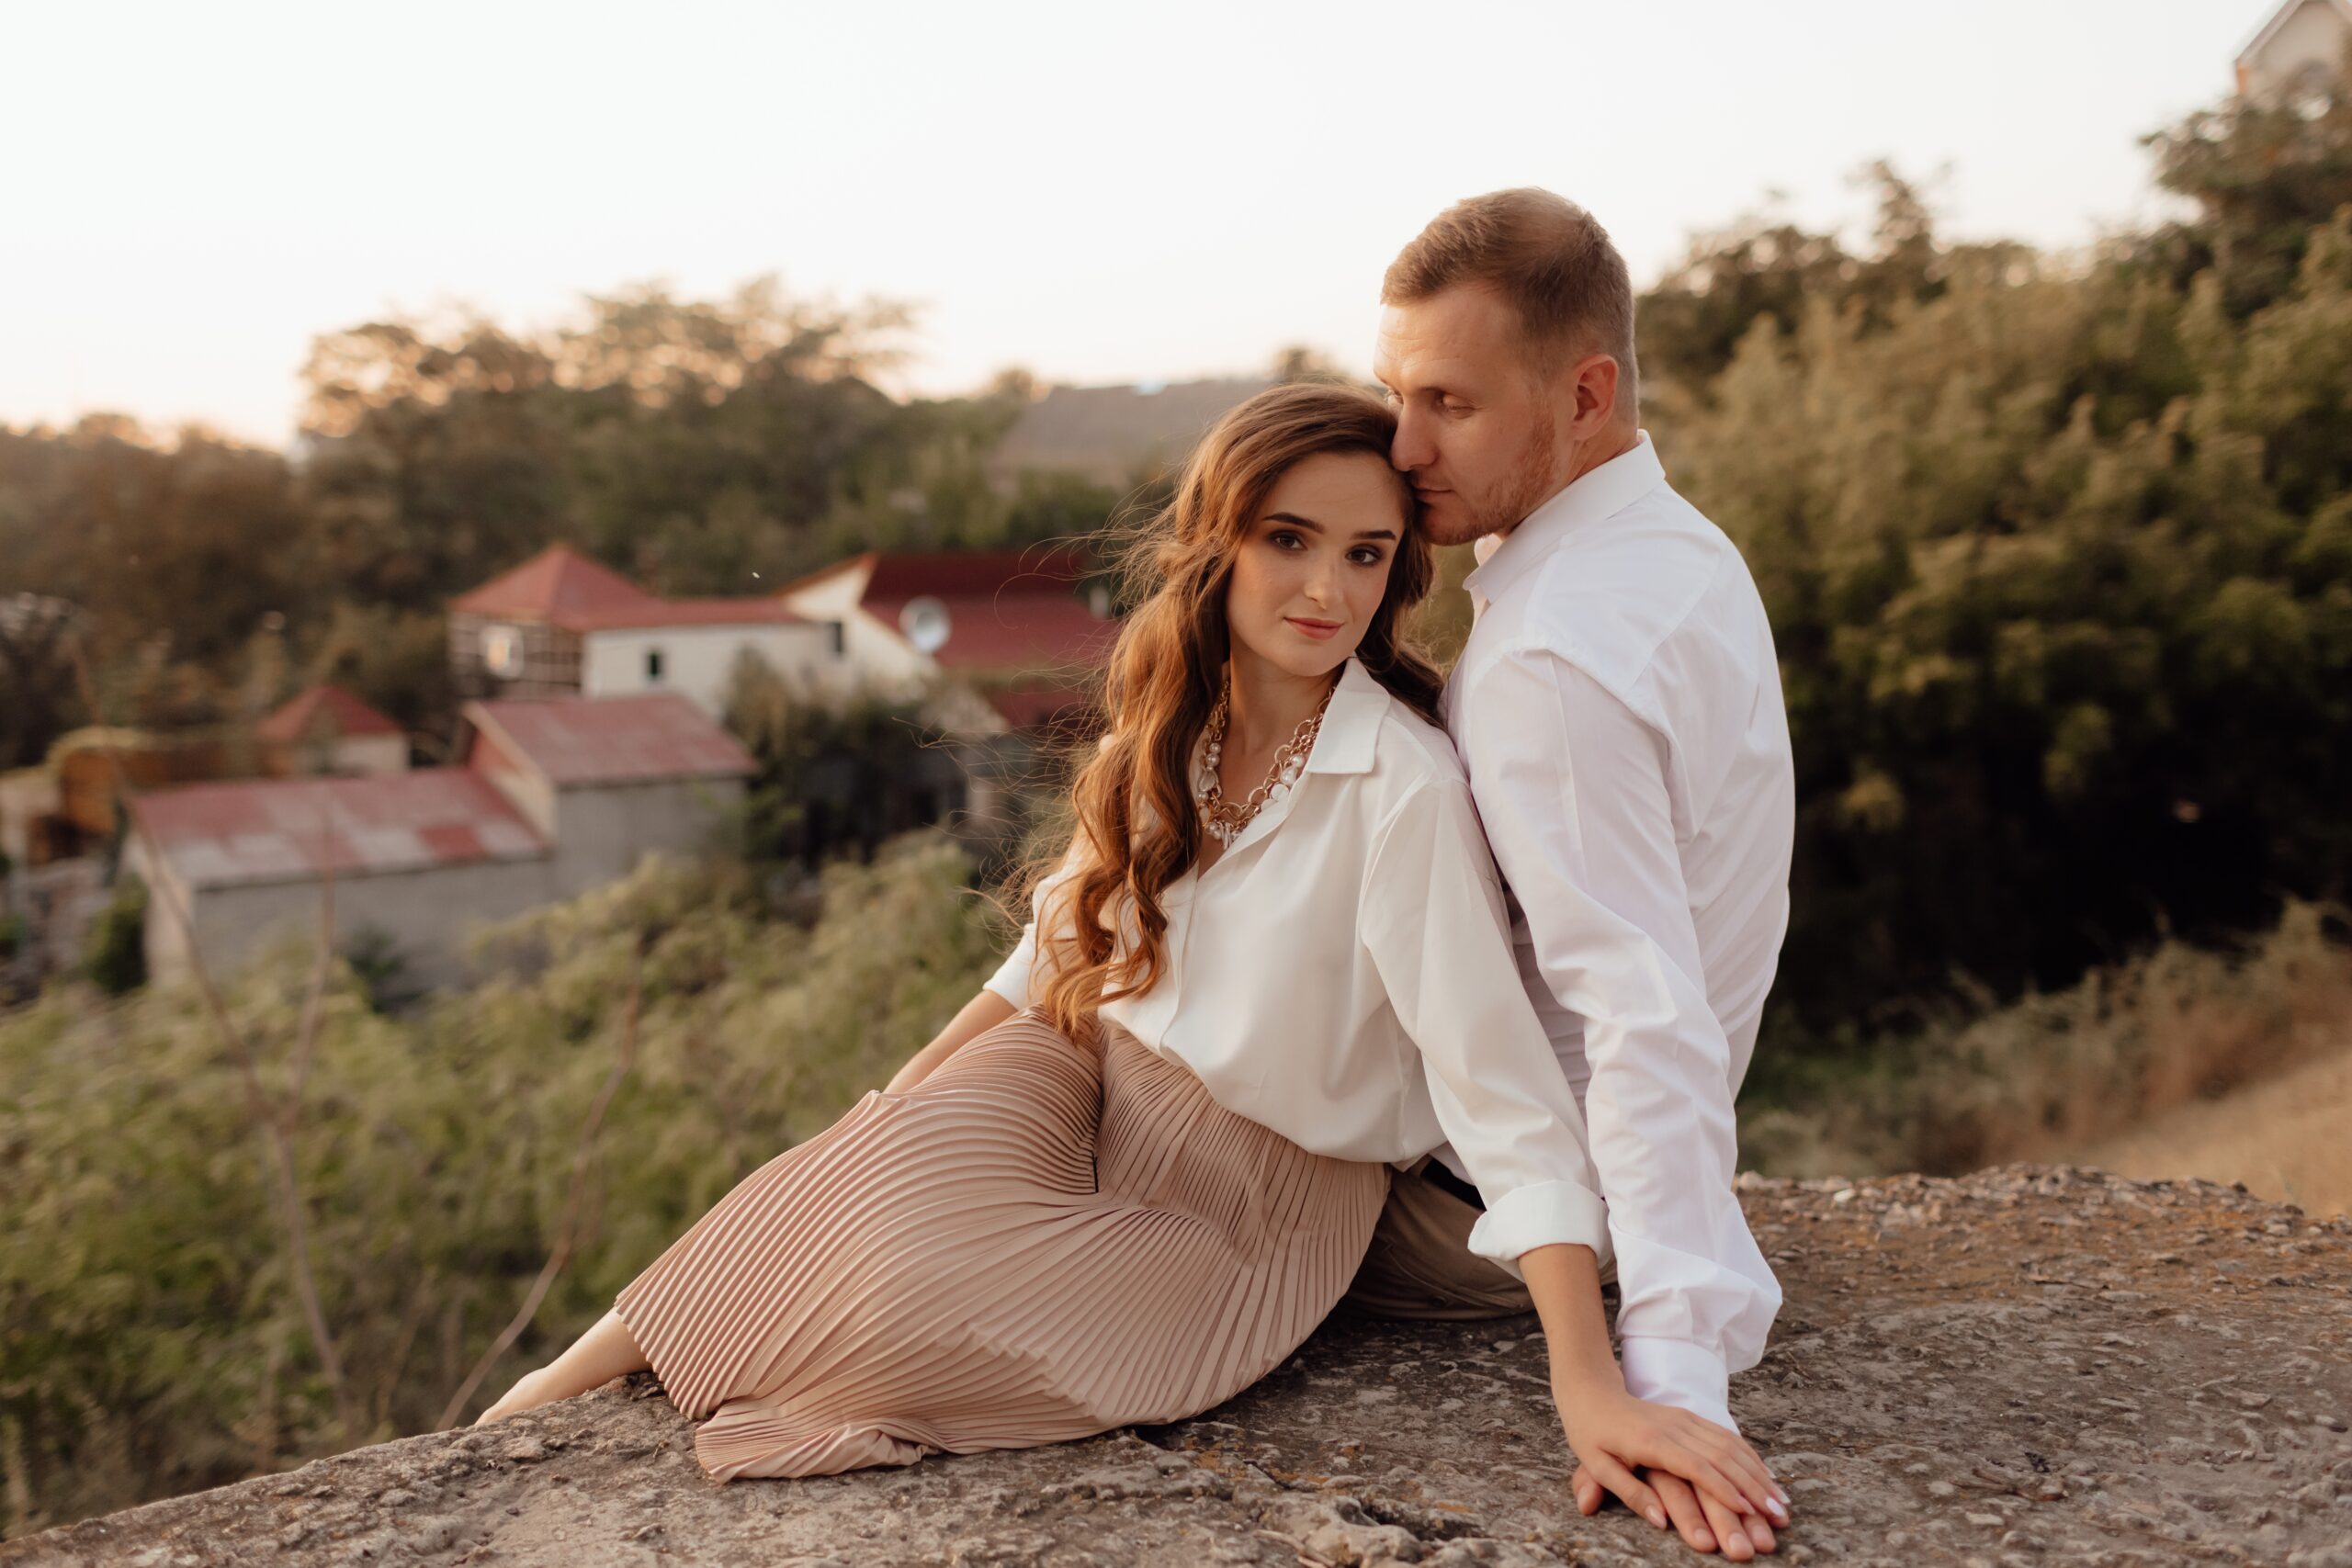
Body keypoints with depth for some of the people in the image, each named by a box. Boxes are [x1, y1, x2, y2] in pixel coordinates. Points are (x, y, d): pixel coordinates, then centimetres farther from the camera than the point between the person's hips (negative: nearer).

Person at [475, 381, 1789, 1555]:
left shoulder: (1406, 792, -24)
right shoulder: (1174, 726, -4)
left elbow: (1501, 1089, -27)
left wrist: (1593, 1390, -32)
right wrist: (904, 1099, 11)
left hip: (1259, 1183, -4)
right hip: (1088, 1067, 5)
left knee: (926, 1302, -27)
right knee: (904, 1164, -27)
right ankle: (575, 1375, -8)